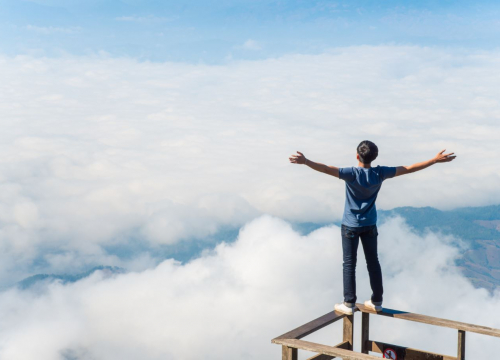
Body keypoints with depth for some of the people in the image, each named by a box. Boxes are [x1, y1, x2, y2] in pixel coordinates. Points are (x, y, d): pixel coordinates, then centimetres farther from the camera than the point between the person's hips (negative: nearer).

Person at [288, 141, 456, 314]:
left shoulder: (352, 173, -20)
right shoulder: (380, 173, -9)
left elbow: (327, 169, -35)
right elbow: (408, 169, -5)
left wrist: (305, 161, -44)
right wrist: (435, 160, 1)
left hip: (350, 226, -4)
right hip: (370, 225, 4)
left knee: (349, 264, 3)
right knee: (373, 262, 13)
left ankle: (349, 304, 6)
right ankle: (377, 301, 22)